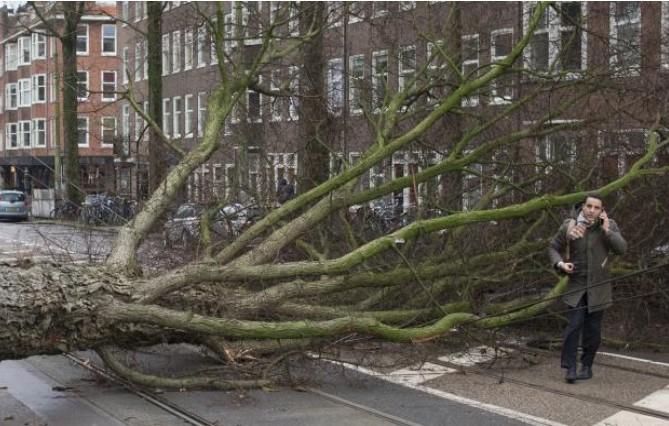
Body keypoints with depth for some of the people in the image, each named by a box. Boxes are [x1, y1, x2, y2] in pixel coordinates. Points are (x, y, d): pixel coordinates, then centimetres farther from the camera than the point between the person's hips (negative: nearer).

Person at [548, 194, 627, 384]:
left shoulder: (609, 225, -4)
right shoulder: (569, 226, -5)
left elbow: (622, 248, -14)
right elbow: (554, 247, 6)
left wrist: (606, 230, -23)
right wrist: (560, 263, -12)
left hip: (598, 287, 1)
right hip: (576, 285, -1)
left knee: (593, 329, 7)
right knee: (574, 325, -11)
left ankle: (587, 366, 21)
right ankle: (570, 368, -4)